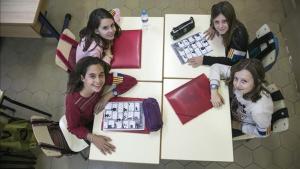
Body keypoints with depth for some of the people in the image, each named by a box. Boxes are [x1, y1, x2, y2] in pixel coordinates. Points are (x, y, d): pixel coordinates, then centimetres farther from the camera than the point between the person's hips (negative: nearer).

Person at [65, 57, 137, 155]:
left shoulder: (101, 79, -32)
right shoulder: (73, 102, -41)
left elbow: (131, 80, -28)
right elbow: (73, 128, -23)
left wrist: (108, 96, -33)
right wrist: (93, 138, -38)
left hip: (98, 114, 4)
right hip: (85, 126, -3)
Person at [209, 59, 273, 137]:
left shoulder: (259, 109, -44)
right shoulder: (240, 75, -35)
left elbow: (262, 133, -25)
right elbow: (216, 67, -23)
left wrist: (239, 126, -16)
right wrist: (214, 91, -34)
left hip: (247, 125, -3)